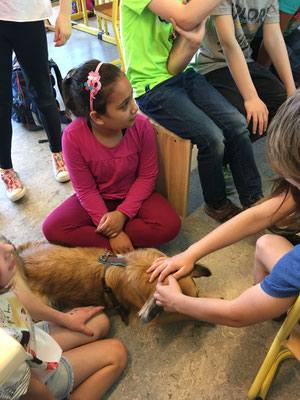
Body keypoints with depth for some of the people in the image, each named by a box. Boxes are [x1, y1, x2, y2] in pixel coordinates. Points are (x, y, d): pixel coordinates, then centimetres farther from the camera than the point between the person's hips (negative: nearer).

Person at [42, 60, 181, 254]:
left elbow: (148, 176, -11)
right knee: (52, 228, -18)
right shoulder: (74, 136, -23)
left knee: (170, 225, -24)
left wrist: (123, 213, -21)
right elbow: (86, 189, -15)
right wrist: (112, 233, -20)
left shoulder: (142, 125, -21)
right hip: (97, 199, 0)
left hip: (134, 195, 1)